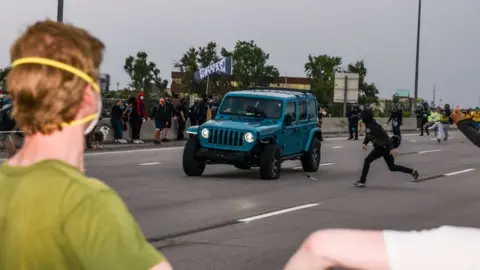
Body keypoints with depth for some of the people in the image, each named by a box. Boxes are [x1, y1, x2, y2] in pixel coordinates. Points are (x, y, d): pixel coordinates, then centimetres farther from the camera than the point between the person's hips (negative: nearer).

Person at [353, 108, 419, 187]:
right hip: (381, 146, 10)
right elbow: (368, 136, 21)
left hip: (383, 147, -10)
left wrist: (391, 148, -29)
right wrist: (364, 143, 1)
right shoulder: (368, 124, 6)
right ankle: (412, 171, 19)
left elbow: (385, 136, -25)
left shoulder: (373, 126, -22)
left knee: (367, 160, -8)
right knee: (392, 167, 15)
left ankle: (362, 181, -3)